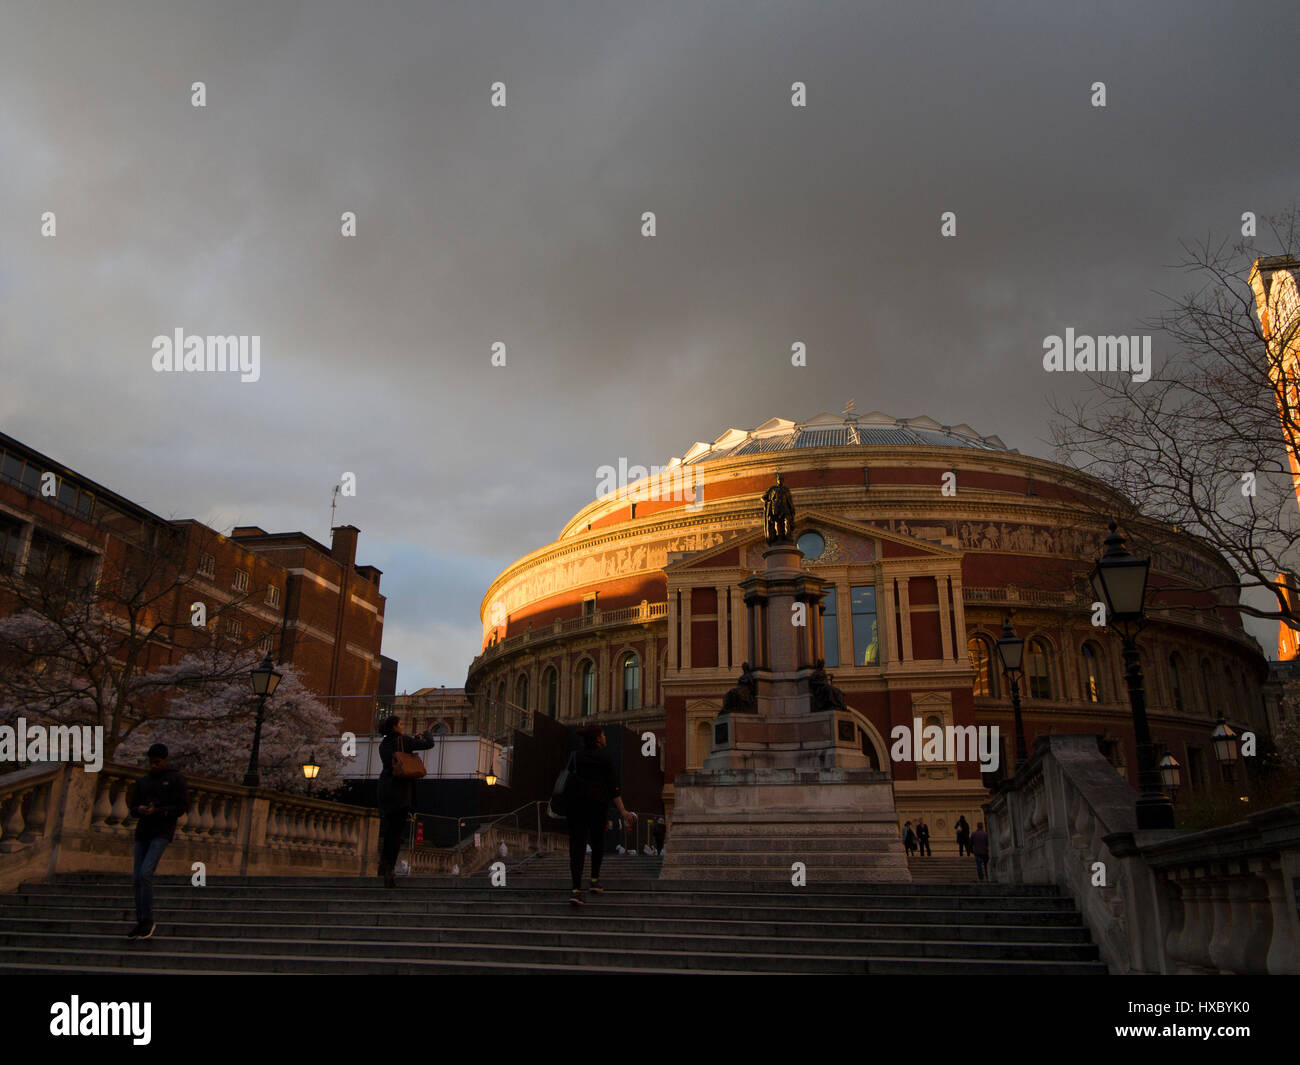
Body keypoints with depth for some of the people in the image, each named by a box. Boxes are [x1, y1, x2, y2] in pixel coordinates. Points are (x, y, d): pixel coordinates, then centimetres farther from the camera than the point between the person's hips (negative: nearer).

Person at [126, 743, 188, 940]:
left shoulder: (176, 779, 0)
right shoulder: (142, 782, 15)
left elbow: (183, 807, -5)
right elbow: (132, 809, 14)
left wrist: (157, 811, -18)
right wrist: (140, 810, -12)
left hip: (163, 831, -6)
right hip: (143, 831, 6)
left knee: (145, 874, -20)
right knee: (137, 878, 2)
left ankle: (148, 921, -10)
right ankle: (141, 923, 12)